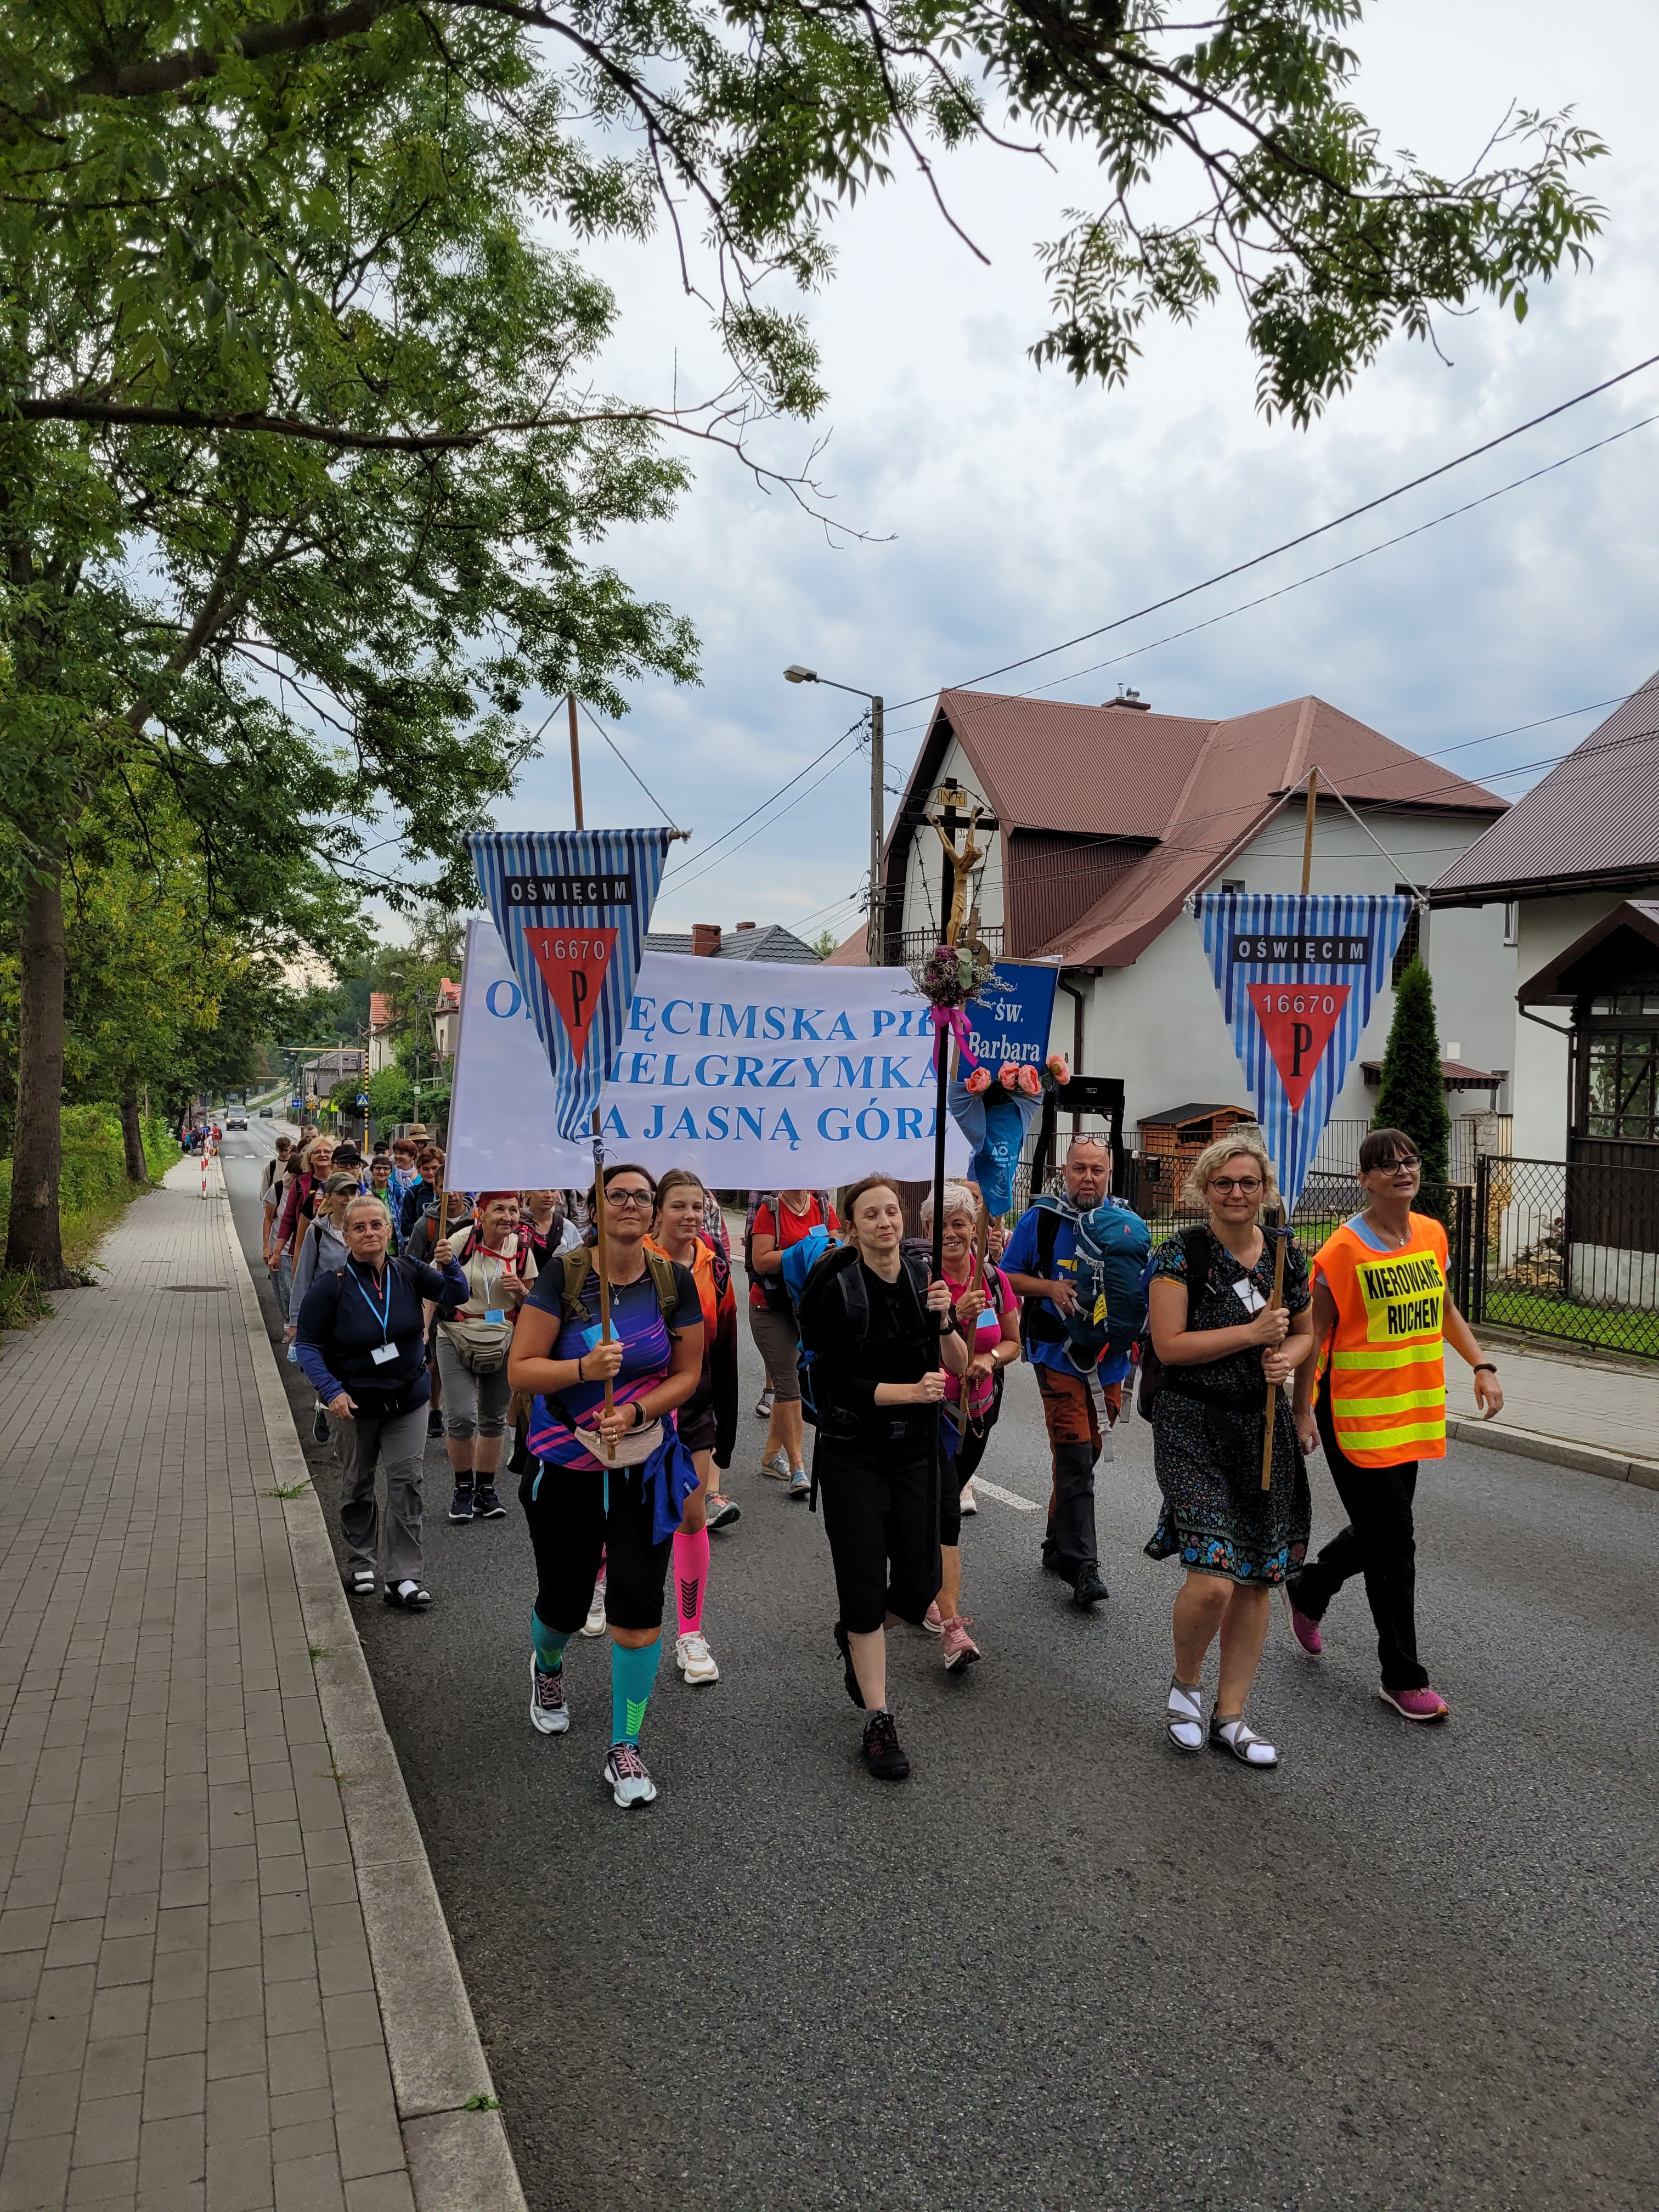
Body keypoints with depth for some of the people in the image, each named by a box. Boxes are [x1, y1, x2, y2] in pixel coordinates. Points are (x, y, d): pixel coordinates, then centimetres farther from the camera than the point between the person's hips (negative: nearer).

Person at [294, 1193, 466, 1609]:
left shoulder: (407, 1273, -7)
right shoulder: (331, 1286, -15)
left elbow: (456, 1294, -5)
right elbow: (307, 1344, -10)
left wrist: (449, 1265, -26)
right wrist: (331, 1390, -22)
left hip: (409, 1396, 2)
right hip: (355, 1400, -2)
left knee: (406, 1480, -2)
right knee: (358, 1484, 15)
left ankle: (402, 1577, 5)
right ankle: (361, 1565, 34)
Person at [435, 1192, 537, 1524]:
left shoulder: (522, 1250, 0)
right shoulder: (460, 1241, -11)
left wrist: (520, 1290, -11)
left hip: (503, 1343, 3)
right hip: (457, 1339, -3)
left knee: (494, 1419, 11)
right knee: (461, 1416, -12)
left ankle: (485, 1490, 28)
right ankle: (463, 1488, 11)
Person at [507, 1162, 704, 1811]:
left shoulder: (674, 1282, -4)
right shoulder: (564, 1276, -11)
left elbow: (688, 1373, 1)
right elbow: (520, 1369, -12)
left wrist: (636, 1412, -16)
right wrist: (585, 1370, -29)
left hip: (644, 1466, 1)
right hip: (565, 1466, -1)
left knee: (638, 1603, -7)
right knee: (563, 1603, 12)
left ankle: (625, 1748, 12)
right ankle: (547, 1667, 50)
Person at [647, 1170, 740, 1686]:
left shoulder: (715, 1266, -1)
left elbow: (724, 1347, 7)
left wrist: (725, 1420, 9)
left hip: (694, 1407, 3)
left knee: (692, 1518, 3)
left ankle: (690, 1635, 15)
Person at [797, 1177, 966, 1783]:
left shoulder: (923, 1278, 1)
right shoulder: (837, 1289, -11)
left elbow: (960, 1367, 1)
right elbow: (835, 1382, -13)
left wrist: (944, 1321, -16)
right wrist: (912, 1391, -20)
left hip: (915, 1453, 4)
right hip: (854, 1455, -4)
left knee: (918, 1587, 7)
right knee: (865, 1590, -1)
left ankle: (856, 1641, 39)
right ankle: (879, 1724, 12)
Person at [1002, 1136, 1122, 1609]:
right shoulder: (1042, 1219, -2)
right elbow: (1008, 1276, 2)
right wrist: (1050, 1287, -13)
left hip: (1109, 1358, 4)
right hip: (1058, 1354, -4)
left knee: (1086, 1456, 13)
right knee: (1075, 1458, -11)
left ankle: (1058, 1547, 30)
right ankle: (1082, 1567, -8)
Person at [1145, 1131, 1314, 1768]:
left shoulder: (1288, 1258, 6)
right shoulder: (1181, 1255, -9)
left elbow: (1306, 1333, 19)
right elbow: (1168, 1345, -15)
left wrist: (1289, 1356, -4)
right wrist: (1253, 1333, -18)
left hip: (1263, 1425, 5)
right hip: (1193, 1427, -5)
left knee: (1257, 1579, 9)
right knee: (1212, 1577, -16)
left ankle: (1230, 1715, 25)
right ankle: (1185, 1682, 15)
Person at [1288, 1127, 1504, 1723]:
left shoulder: (1432, 1235, 5)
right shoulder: (1344, 1249, -15)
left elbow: (1445, 1311, 19)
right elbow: (1314, 1336, -11)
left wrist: (1482, 1366, 7)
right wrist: (1303, 1412, -12)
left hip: (1413, 1413, 7)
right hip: (1358, 1416, -7)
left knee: (1379, 1532, 18)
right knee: (1393, 1545, 0)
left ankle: (1308, 1591, 46)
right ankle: (1403, 1679, 15)